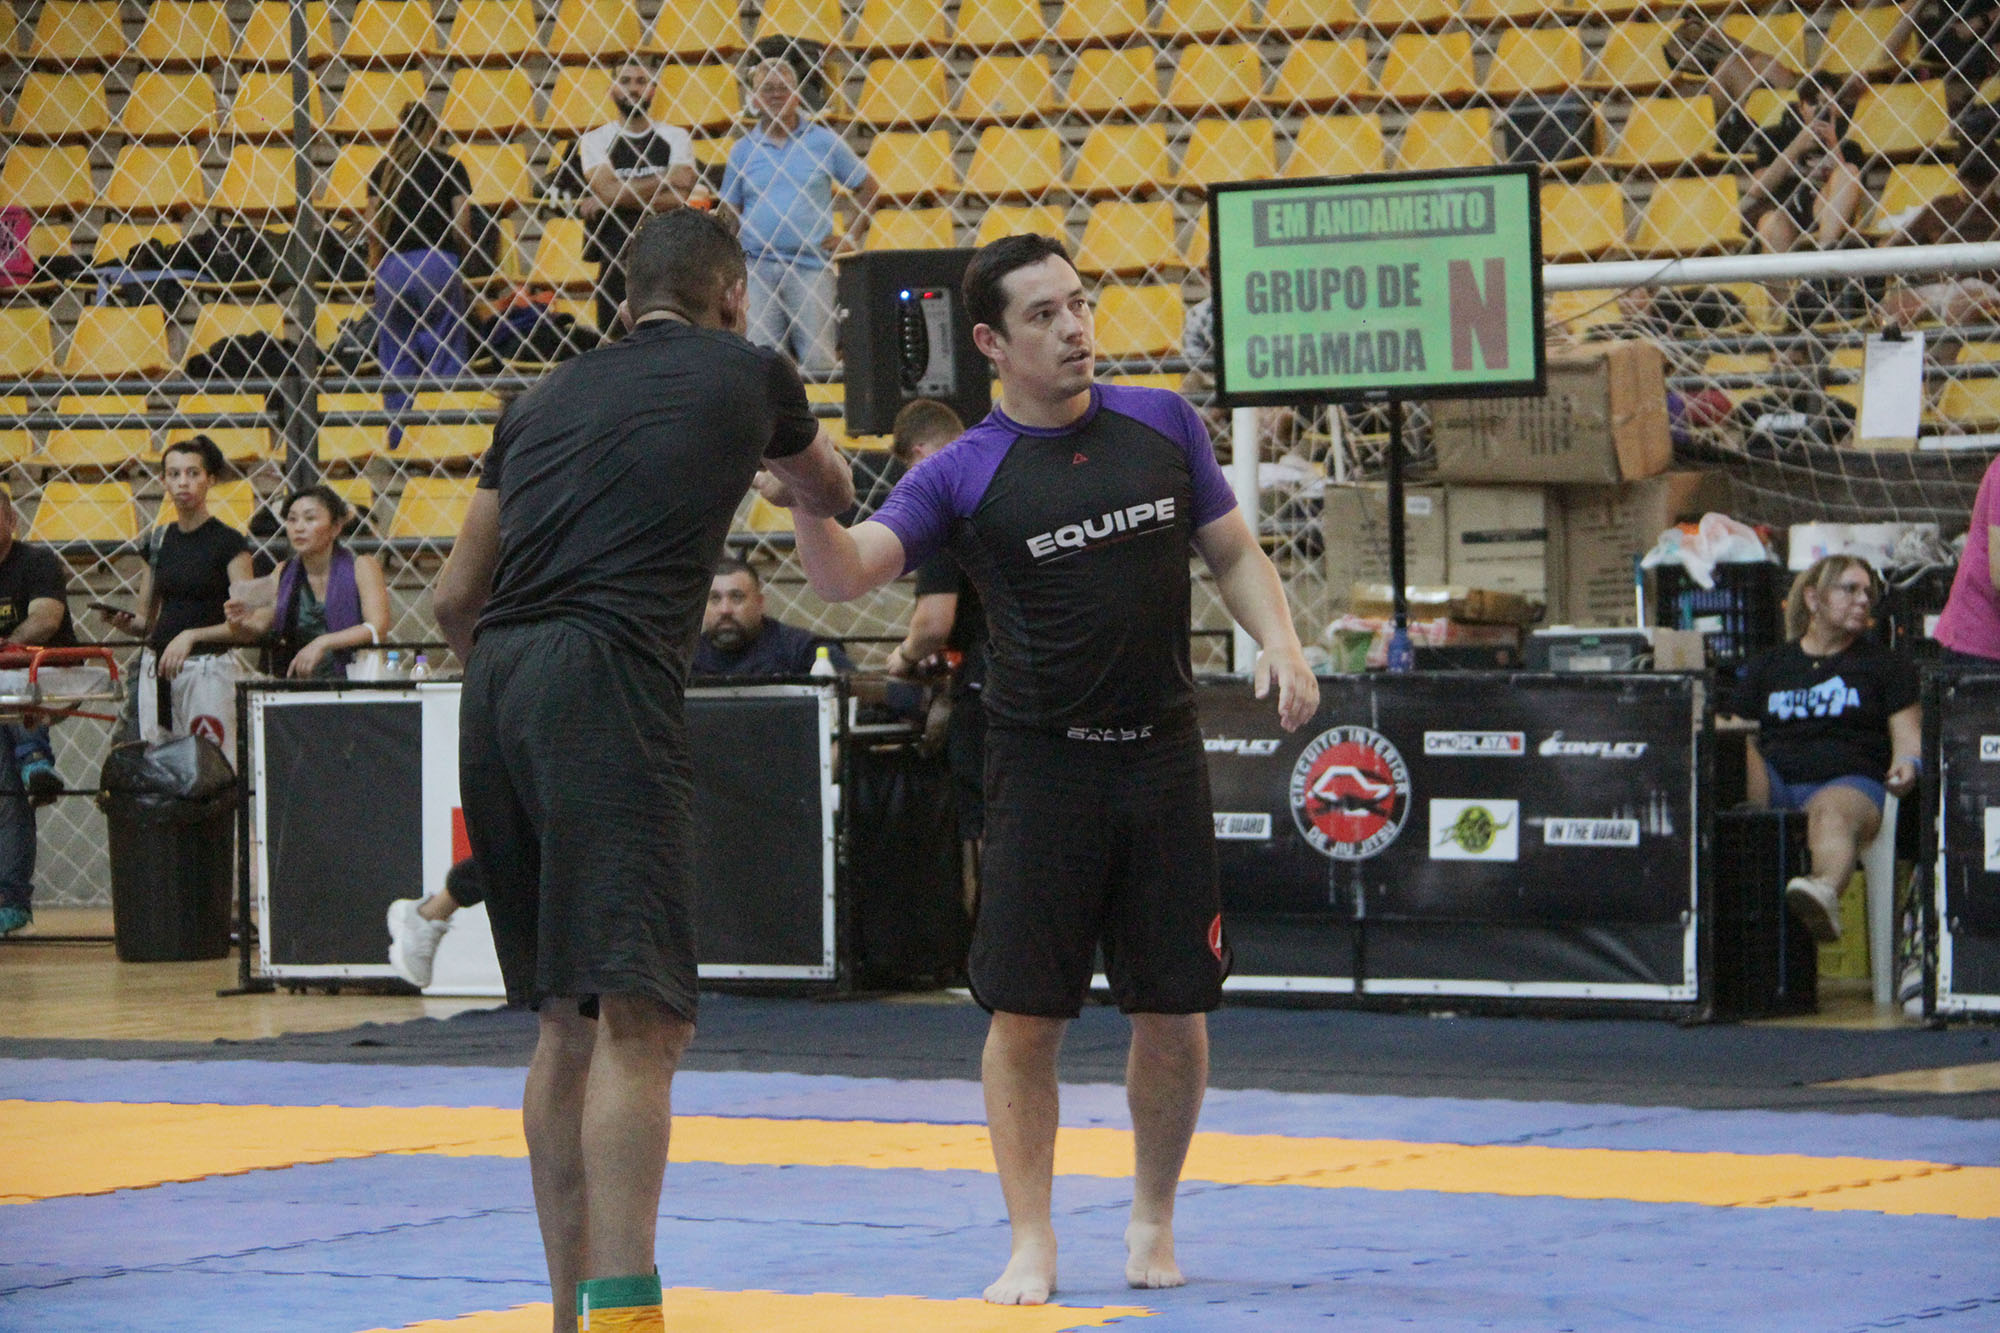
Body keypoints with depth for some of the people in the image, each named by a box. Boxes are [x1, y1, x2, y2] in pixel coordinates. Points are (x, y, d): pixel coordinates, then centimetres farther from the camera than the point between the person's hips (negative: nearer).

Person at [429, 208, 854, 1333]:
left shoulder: (551, 396, 22)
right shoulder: (744, 373, 12)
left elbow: (457, 596, 20)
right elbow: (834, 498, 34)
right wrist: (784, 437, 56)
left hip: (495, 690, 6)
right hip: (609, 683, -6)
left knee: (568, 1018, 16)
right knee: (639, 1018, -12)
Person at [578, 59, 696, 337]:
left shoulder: (675, 138, 8)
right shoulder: (596, 140, 7)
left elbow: (677, 198, -6)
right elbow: (609, 190, -10)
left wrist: (616, 198, -8)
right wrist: (665, 180, -5)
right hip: (617, 261, 0)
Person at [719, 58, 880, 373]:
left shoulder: (824, 142, 8)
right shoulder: (743, 151, 12)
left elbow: (867, 188, 16)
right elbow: (730, 213, 14)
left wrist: (851, 236, 5)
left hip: (811, 266, -1)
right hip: (758, 268, 1)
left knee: (818, 360, -9)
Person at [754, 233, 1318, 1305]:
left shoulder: (1162, 423, 6)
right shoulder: (964, 473, -3)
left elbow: (1233, 553, 14)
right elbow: (846, 574, -13)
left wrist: (1279, 644, -4)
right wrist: (809, 504, -34)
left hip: (1162, 754, 2)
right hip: (1041, 766, -2)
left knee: (1174, 1013, 4)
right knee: (1024, 1014, -3)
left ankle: (1153, 1220, 23)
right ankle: (1032, 1244, 7)